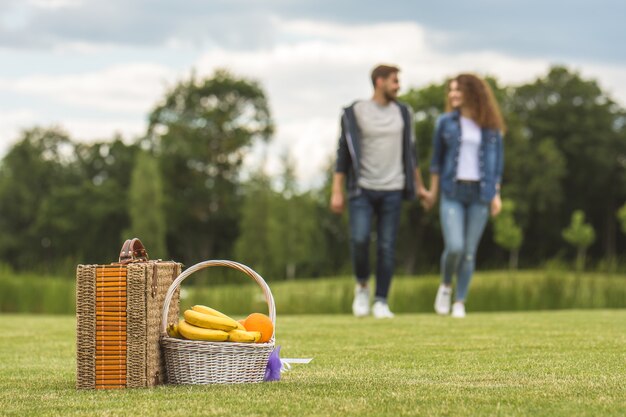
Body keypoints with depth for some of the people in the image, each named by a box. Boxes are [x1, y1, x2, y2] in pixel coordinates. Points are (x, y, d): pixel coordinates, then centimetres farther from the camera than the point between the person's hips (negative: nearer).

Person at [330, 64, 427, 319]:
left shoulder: (403, 113, 10)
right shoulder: (354, 113, 0)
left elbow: (410, 152, 19)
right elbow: (343, 154, 1)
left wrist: (419, 186, 19)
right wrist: (337, 192, -4)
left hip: (392, 190, 3)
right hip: (362, 189, -3)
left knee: (387, 247, -1)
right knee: (359, 239, -17)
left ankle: (381, 302, 7)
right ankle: (362, 285, 9)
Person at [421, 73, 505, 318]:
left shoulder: (490, 127, 5)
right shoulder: (446, 122, 5)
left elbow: (496, 161, 9)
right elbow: (437, 158, 10)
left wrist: (496, 194, 3)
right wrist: (433, 190, 7)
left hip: (479, 193, 1)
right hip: (452, 192, -1)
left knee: (469, 251, 0)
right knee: (454, 247, -15)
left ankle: (460, 302, 10)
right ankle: (445, 286, 12)